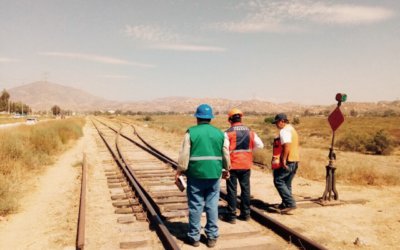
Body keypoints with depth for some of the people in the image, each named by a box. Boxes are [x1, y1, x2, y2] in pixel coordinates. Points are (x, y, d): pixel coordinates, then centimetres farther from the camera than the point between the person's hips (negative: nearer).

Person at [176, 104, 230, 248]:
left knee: (195, 206, 7)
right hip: (214, 175, 3)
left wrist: (179, 171, 3)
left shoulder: (191, 132, -5)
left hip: (195, 175, -2)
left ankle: (194, 237, 17)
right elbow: (226, 156, 8)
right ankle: (212, 237, 18)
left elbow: (184, 155, -8)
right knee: (212, 206, 10)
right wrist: (226, 169, 24)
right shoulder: (219, 133, 4)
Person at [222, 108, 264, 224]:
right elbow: (260, 145, 6)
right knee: (245, 188, 14)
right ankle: (245, 213, 21)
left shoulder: (228, 133, -11)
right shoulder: (250, 132, 4)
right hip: (246, 165, 4)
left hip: (232, 165, -4)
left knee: (232, 190, 3)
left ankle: (231, 215, 8)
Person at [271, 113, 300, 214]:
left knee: (278, 181, -5)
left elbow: (287, 146, -26)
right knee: (287, 183, 15)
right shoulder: (292, 129, 19)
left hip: (287, 161, -10)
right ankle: (285, 204, 21)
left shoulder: (284, 131, -13)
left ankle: (290, 203, -10)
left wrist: (283, 160, -23)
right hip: (295, 161, 10)